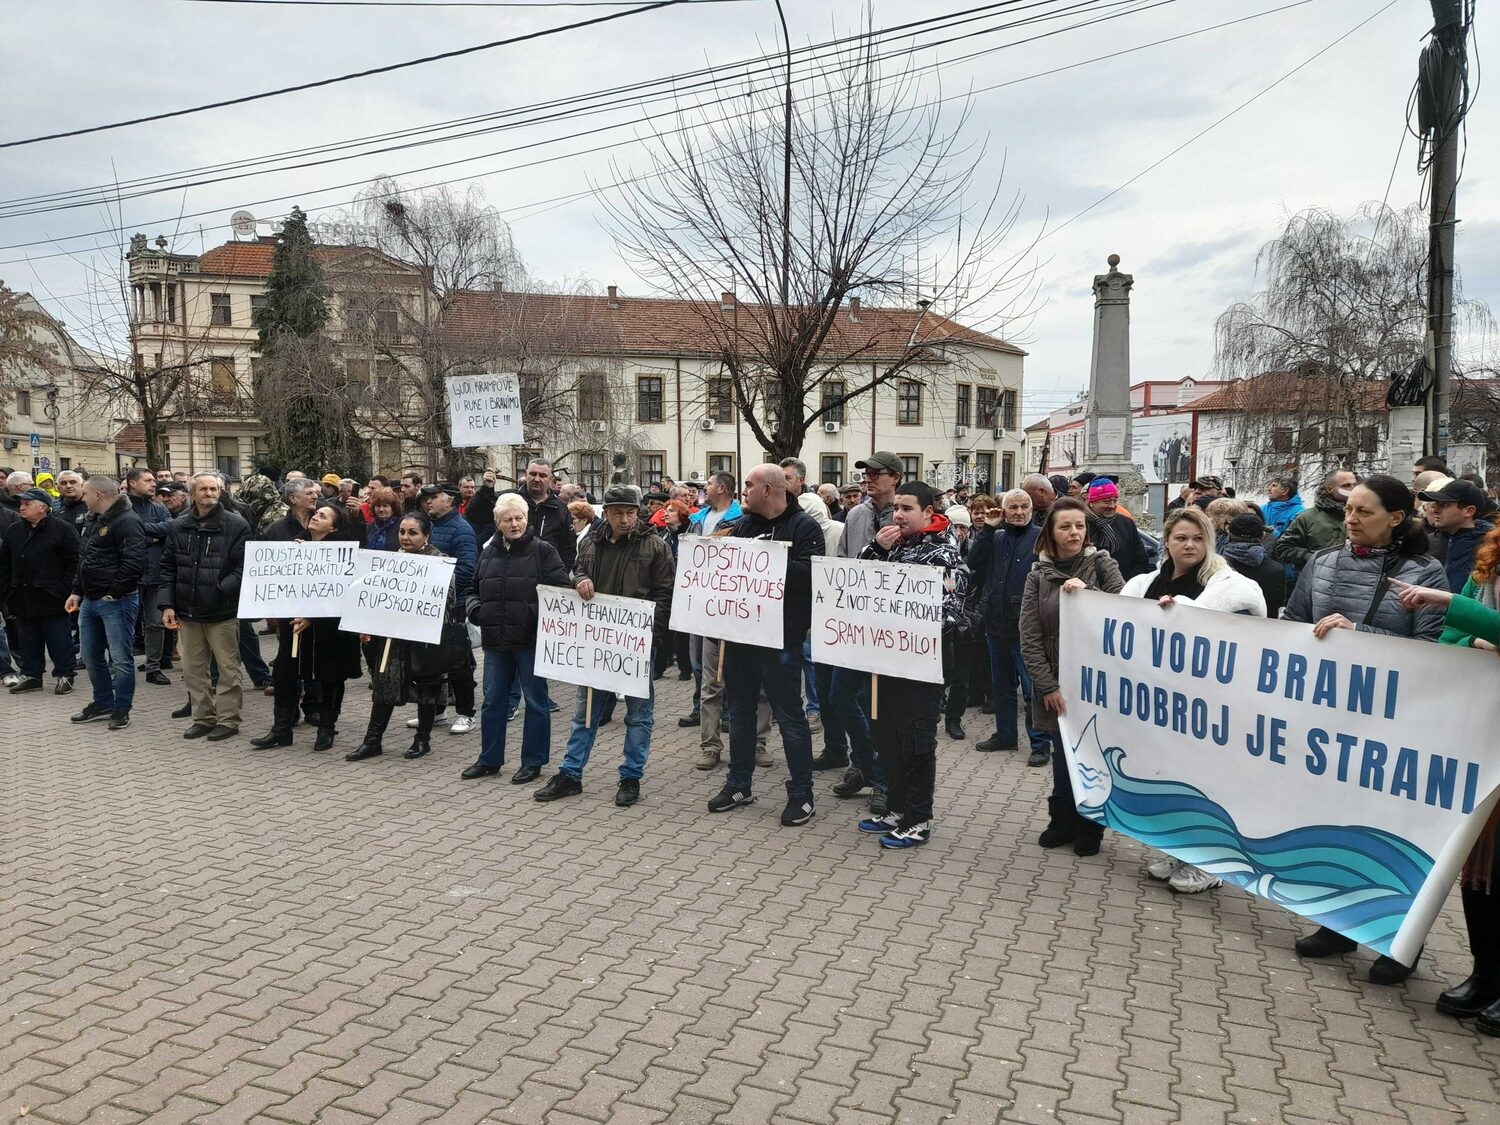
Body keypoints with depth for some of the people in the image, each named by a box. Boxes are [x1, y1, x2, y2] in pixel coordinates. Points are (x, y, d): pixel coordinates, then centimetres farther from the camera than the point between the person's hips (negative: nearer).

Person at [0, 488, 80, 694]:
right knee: (28, 640, 12)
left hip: (51, 598, -6)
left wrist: (65, 590, -14)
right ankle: (31, 675, 22)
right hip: (22, 598, 6)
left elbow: (74, 562, -9)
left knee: (59, 639, 0)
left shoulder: (62, 529, -6)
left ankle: (65, 675, 9)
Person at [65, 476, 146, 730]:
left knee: (120, 658, -1)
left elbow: (135, 562, -25)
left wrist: (114, 592, -19)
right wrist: (77, 591, 16)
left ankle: (121, 709, 10)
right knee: (90, 656, 17)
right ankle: (103, 702, 31)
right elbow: (83, 559, 23)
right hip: (90, 600, 10)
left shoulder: (126, 521, -16)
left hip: (116, 602, -10)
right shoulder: (92, 520, 16)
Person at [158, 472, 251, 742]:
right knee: (193, 669, 12)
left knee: (228, 669, 2)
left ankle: (228, 720, 12)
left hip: (223, 611, -4)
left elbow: (244, 566, -7)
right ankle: (203, 718, 23)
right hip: (187, 611, 5)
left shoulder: (236, 526, -6)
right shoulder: (178, 527, 7)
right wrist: (168, 604, 1)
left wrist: (222, 589, -18)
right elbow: (168, 567, 9)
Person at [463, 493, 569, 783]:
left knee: (535, 701, 4)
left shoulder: (542, 551, -4)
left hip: (531, 639, -5)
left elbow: (561, 588, -7)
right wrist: (474, 609, 1)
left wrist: (541, 613, -21)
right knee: (493, 701, 13)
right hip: (496, 640, 5)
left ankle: (533, 761, 16)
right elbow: (473, 590, 22)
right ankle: (490, 759, 26)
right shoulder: (489, 552, 12)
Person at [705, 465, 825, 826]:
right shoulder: (742, 525, 12)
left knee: (789, 715, 2)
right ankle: (738, 785, 30)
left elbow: (810, 574, -21)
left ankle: (801, 794, 14)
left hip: (780, 637, -7)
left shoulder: (803, 526, -7)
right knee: (740, 711, 16)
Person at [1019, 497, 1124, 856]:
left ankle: (1089, 825, 22)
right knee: (1063, 752, 8)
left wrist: (1085, 593, -21)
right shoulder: (1039, 574, 1)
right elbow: (1029, 637, -2)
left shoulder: (1101, 563, -1)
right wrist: (1047, 685, -8)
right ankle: (1063, 820, 26)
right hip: (1055, 683, 1)